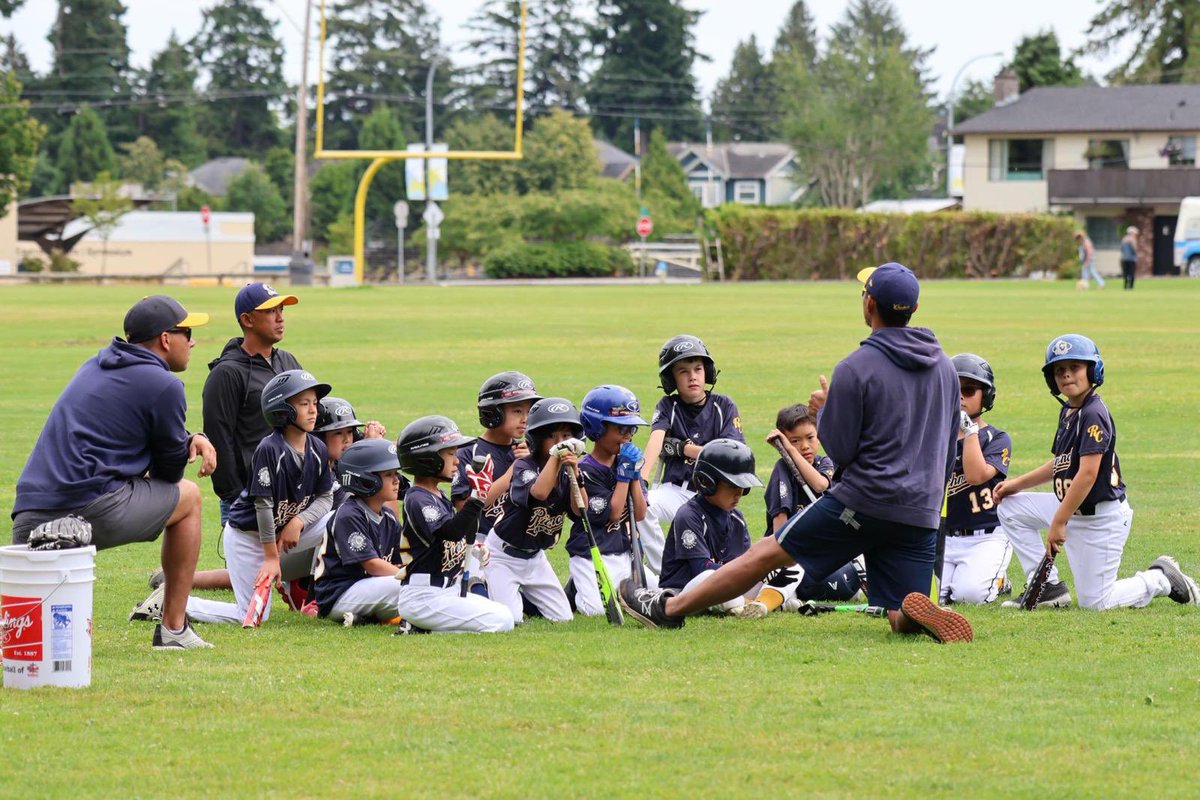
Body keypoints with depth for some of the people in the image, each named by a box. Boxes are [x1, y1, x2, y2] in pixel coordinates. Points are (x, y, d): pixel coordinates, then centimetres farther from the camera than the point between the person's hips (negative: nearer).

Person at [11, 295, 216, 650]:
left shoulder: (97, 364, 23)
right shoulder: (164, 385, -2)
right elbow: (170, 470, 7)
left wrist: (190, 438, 17)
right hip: (92, 510, -6)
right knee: (188, 496, 20)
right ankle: (173, 630, 22)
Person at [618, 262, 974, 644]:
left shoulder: (856, 367, -10)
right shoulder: (944, 366, 11)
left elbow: (839, 450, -9)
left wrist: (823, 411, 10)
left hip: (863, 501, -5)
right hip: (922, 516, 5)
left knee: (767, 553, 9)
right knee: (903, 620, 5)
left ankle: (669, 607, 18)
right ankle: (928, 616, -31)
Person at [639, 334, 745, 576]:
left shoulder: (724, 407, 1)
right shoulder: (668, 407, 3)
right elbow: (656, 439, -18)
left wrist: (683, 448, -10)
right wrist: (642, 480, -35)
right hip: (676, 490, 1)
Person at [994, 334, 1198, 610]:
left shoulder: (1094, 415, -21)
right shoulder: (1068, 412, 8)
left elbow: (1088, 473, -26)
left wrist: (1058, 523, -24)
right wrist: (1017, 483, 11)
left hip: (1101, 518, -9)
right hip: (1074, 509, 9)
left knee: (1094, 602, -5)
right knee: (1011, 507, 10)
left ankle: (1162, 580, 14)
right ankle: (1047, 585, 11)